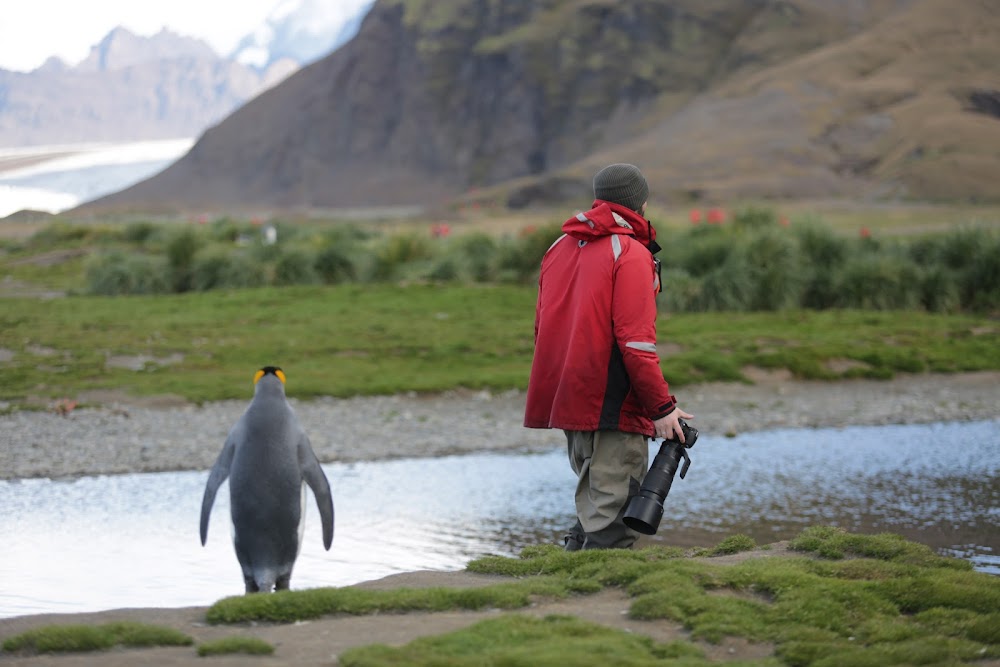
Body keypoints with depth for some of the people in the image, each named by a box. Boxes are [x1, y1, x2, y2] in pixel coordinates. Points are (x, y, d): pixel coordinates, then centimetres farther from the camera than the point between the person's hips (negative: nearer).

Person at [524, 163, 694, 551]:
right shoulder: (631, 253, -10)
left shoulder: (559, 248, 15)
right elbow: (636, 340, -17)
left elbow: (543, 328, 20)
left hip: (566, 399, 8)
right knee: (613, 511, -6)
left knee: (592, 501, 18)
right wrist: (662, 406, -13)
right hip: (611, 404, -8)